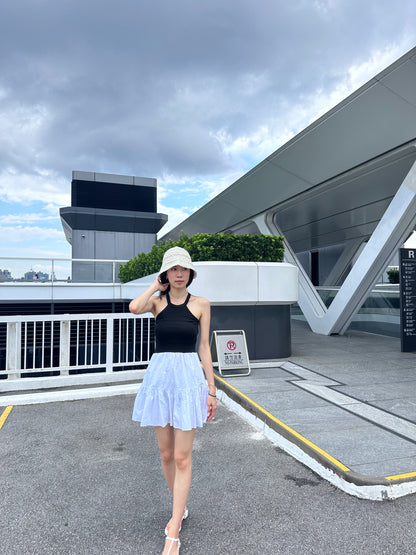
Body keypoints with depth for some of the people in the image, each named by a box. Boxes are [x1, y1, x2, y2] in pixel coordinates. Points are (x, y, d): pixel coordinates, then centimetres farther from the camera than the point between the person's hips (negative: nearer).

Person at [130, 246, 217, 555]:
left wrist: (212, 390, 1)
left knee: (182, 457, 2)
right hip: (160, 375, 2)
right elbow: (134, 307, -22)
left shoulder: (201, 304, 0)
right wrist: (156, 286, -5)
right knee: (166, 453, 15)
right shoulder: (157, 301, 2)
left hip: (189, 377, -2)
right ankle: (181, 508, 40)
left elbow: (204, 347, 2)